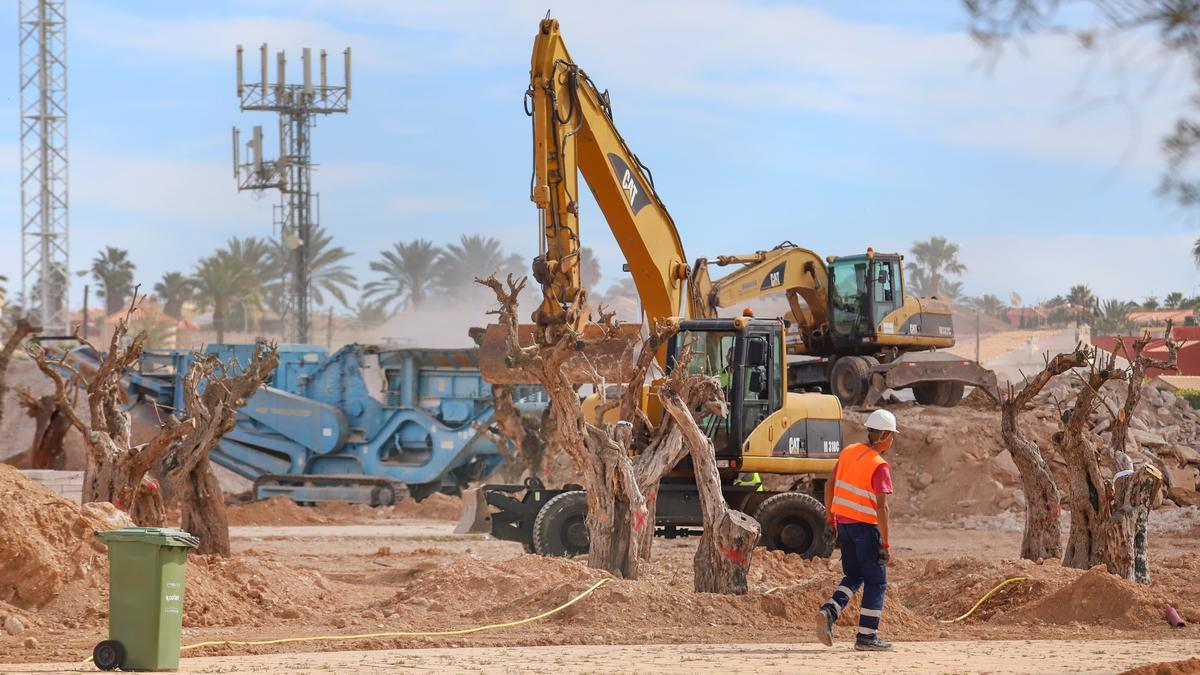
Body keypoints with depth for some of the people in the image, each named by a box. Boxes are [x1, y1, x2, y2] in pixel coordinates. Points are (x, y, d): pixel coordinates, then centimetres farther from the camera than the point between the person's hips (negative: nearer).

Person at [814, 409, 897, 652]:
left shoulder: (848, 452, 3)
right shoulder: (880, 467, -17)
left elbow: (830, 485, 10)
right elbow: (881, 507, -21)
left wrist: (830, 517, 21)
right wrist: (885, 543, -18)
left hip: (843, 522, 7)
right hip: (866, 526, -7)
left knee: (853, 576, 19)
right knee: (876, 581, 6)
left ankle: (829, 611, -4)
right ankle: (866, 636, 6)